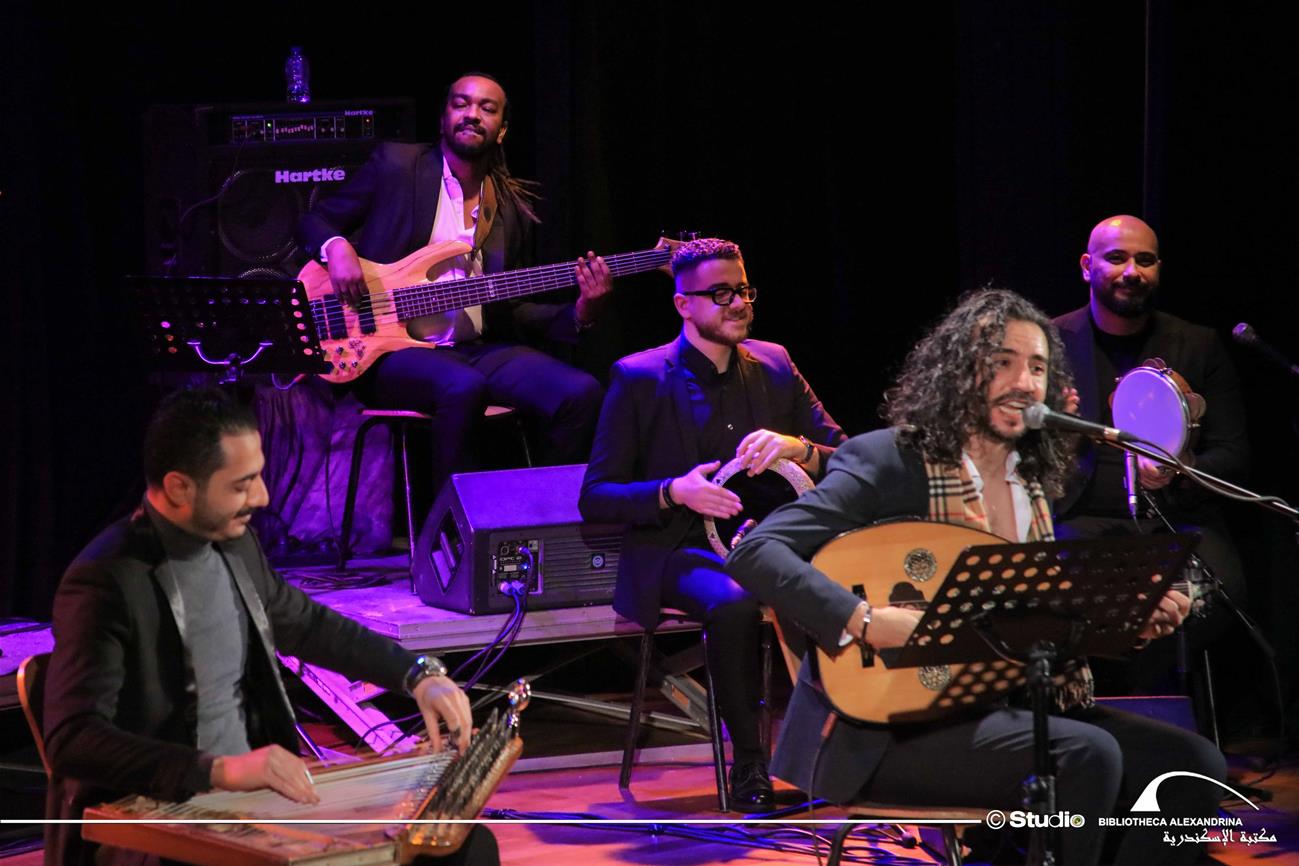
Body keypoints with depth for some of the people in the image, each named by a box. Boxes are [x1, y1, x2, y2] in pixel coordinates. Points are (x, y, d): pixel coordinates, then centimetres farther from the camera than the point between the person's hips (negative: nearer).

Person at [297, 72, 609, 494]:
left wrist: (579, 315, -2)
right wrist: (337, 247, -14)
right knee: (463, 387, -38)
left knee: (582, 393, -20)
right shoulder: (395, 165, 3)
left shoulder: (514, 206, 14)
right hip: (394, 350, -4)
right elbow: (313, 221, 10)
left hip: (478, 348, 4)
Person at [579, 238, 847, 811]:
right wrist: (674, 492, -19)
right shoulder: (639, 379, -1)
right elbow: (594, 498, -2)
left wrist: (799, 449, -14)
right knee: (733, 603, -38)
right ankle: (748, 766, -22)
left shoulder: (774, 366, 11)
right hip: (678, 552, -3)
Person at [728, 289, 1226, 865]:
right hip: (887, 729, -8)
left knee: (1193, 764, -6)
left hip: (1002, 709, 8)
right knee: (1086, 754, -30)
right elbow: (754, 553, -19)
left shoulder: (1031, 484, 13)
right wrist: (866, 620, -30)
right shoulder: (887, 461, -9)